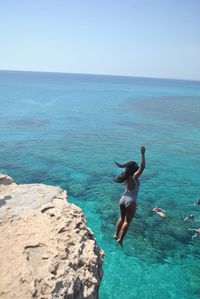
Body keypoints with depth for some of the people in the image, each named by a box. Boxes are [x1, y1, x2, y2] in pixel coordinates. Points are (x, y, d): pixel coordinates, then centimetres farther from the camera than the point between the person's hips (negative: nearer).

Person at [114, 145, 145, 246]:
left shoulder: (126, 176, -4)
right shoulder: (134, 177, -21)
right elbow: (142, 167, -30)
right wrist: (143, 154, -34)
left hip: (122, 199, 7)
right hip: (130, 202, -7)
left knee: (122, 218, 24)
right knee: (127, 221, 9)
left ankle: (116, 234, 34)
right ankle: (120, 239, 15)